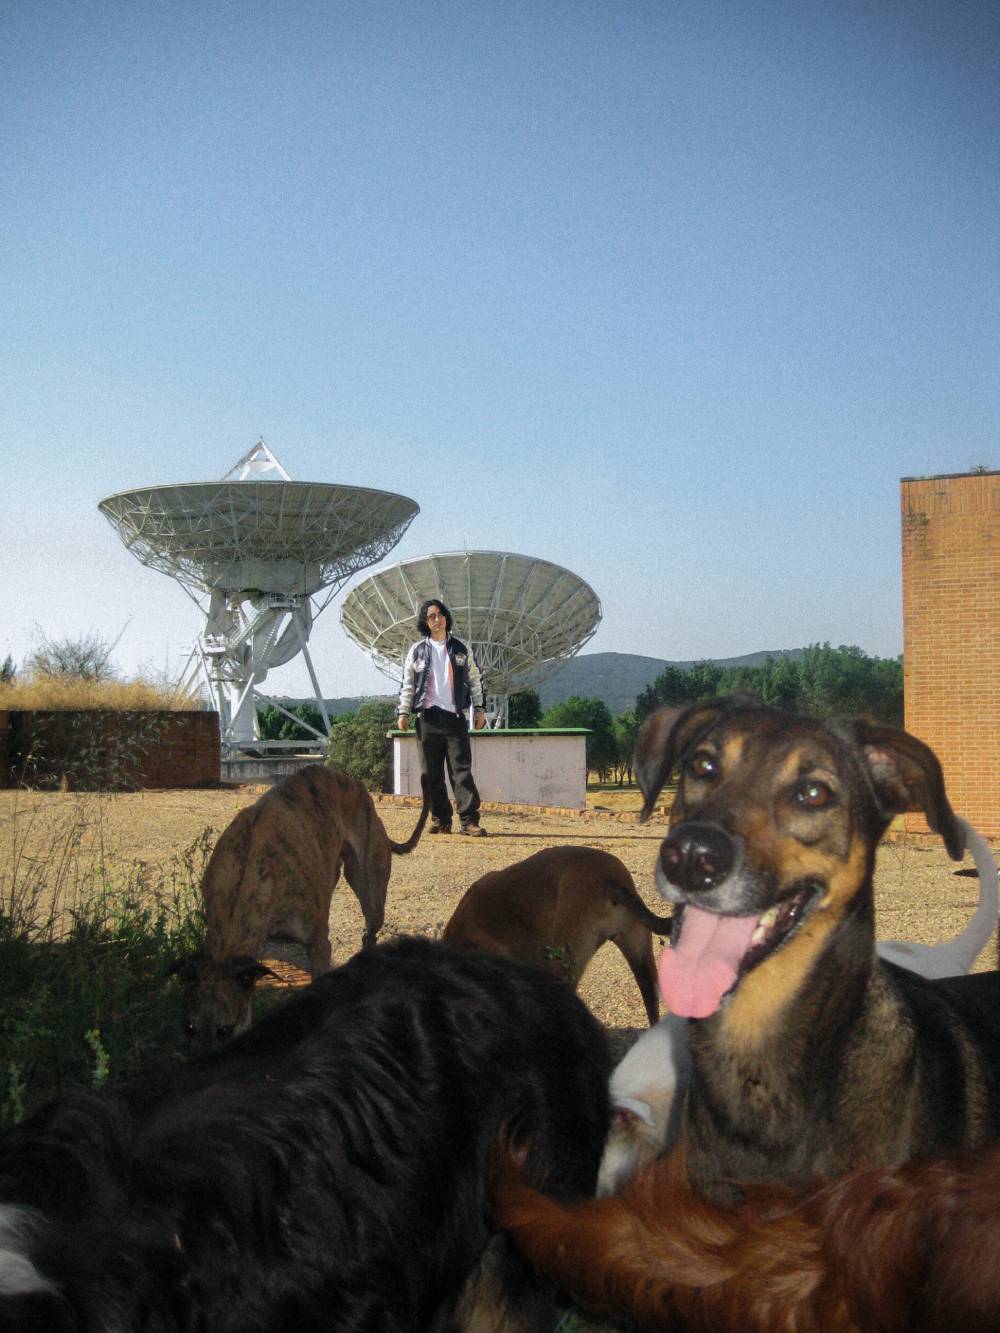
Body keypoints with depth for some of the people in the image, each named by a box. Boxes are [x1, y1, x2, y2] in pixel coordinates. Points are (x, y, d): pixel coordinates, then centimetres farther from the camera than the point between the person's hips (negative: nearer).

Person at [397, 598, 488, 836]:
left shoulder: (461, 649, 11)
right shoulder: (417, 651, 10)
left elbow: (475, 680, 13)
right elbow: (407, 684, 10)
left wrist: (478, 708, 6)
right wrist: (403, 712, 2)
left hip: (455, 717, -1)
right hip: (428, 718, 1)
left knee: (462, 770, -8)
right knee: (431, 773, 2)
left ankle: (470, 820, -11)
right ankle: (440, 819, 9)